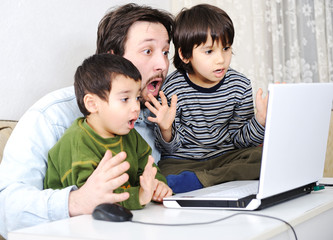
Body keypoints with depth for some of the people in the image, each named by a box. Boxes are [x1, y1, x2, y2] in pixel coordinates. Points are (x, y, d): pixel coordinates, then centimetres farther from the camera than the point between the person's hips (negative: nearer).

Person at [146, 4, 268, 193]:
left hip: (226, 156, 4)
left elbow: (240, 140, 3)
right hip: (182, 161, -4)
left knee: (263, 155, -25)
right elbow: (171, 147, -5)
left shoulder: (240, 86, -4)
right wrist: (166, 129, -27)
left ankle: (198, 179, -26)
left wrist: (261, 119, -14)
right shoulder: (173, 89, -12)